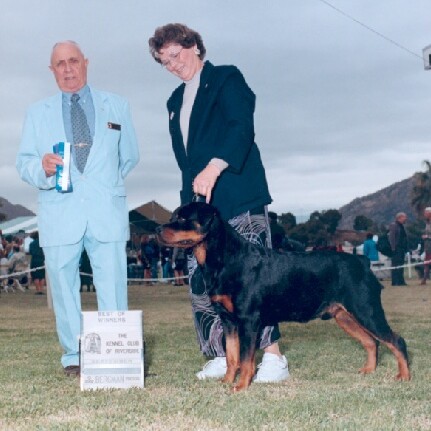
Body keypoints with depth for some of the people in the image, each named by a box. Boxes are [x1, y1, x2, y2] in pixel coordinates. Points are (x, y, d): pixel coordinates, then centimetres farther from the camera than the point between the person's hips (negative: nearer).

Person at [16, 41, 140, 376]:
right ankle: (74, 357, 12)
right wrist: (43, 168, -14)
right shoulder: (38, 113, 14)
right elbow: (24, 163, 7)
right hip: (60, 215, 1)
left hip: (107, 213, -1)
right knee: (64, 288, 2)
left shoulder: (117, 106, 14)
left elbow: (130, 156, 22)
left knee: (113, 288, -4)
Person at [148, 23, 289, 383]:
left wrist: (214, 167, -29)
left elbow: (241, 127, -15)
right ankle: (224, 357, 10)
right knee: (202, 281, 2)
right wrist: (188, 199, 13)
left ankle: (274, 357, -9)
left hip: (238, 197, -7)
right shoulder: (176, 101, 22)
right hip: (198, 201, 7)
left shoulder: (226, 79, 1)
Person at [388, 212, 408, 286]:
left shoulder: (401, 226, 19)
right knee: (396, 265, -9)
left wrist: (405, 249, 19)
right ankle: (395, 282, -9)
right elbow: (391, 237, -16)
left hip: (401, 249, 9)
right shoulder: (393, 225, -9)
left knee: (401, 266, 10)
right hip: (396, 249, -9)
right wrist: (393, 248, -21)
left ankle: (400, 281, 13)